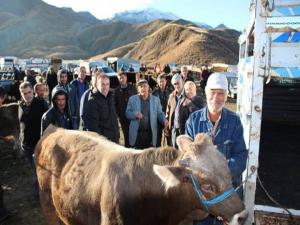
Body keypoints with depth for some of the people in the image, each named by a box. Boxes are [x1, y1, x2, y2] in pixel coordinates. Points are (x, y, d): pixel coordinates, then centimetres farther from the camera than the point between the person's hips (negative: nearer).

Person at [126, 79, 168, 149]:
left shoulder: (155, 99, 7)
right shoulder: (132, 99, 5)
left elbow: (159, 113, 9)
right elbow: (127, 113, 4)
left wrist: (164, 120, -11)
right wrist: (135, 114, -17)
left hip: (150, 134, 1)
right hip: (136, 134, 0)